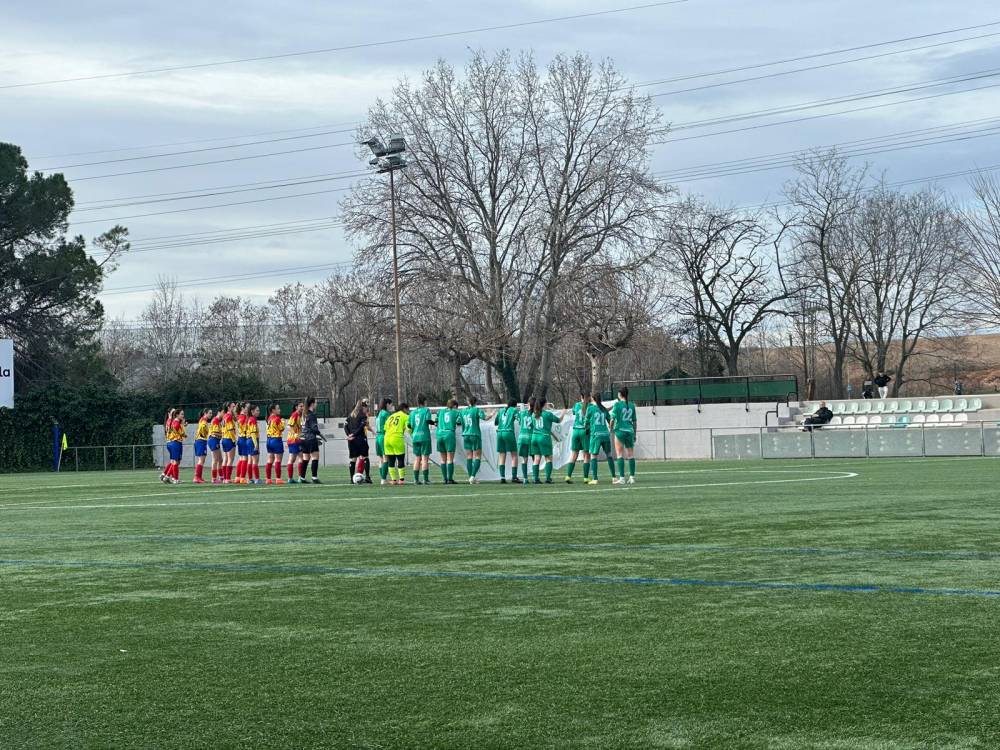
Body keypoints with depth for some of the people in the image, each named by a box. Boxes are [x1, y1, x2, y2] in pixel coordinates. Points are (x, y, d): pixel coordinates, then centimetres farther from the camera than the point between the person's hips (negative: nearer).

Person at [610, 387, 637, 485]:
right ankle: (632, 477, 9)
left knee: (620, 455, -2)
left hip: (620, 430, -4)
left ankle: (622, 478, -8)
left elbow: (612, 418, -9)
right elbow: (634, 421, 11)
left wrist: (611, 428, 7)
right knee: (631, 455, 8)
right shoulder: (632, 405, 8)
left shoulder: (617, 404, -5)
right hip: (630, 431, 4)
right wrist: (634, 434, 19)